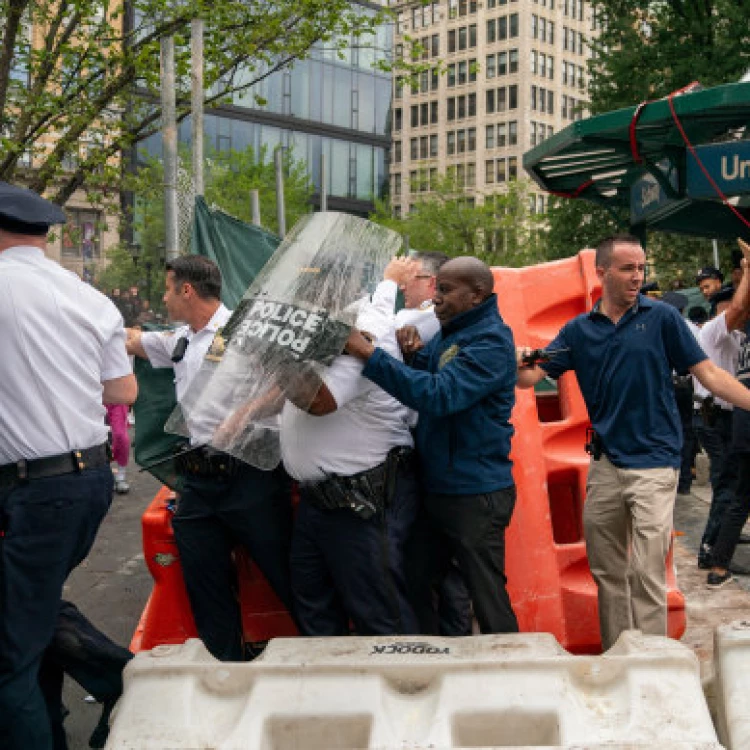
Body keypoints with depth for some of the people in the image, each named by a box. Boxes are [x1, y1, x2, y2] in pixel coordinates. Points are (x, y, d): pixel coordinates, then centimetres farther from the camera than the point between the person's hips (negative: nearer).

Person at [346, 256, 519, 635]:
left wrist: (370, 354, -29)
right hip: (435, 488, 9)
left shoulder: (491, 341, -16)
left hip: (475, 495, -9)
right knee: (414, 583, 16)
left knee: (489, 600, 1)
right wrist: (407, 353, -7)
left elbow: (440, 394, -29)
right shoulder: (447, 332, 12)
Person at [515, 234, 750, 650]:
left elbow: (708, 373, -3)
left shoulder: (662, 317, -2)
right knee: (607, 571, 13)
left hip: (653, 464, -4)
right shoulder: (579, 330, 6)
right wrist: (520, 364, -22)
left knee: (647, 573, -5)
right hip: (604, 464, 4)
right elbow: (531, 376, 1)